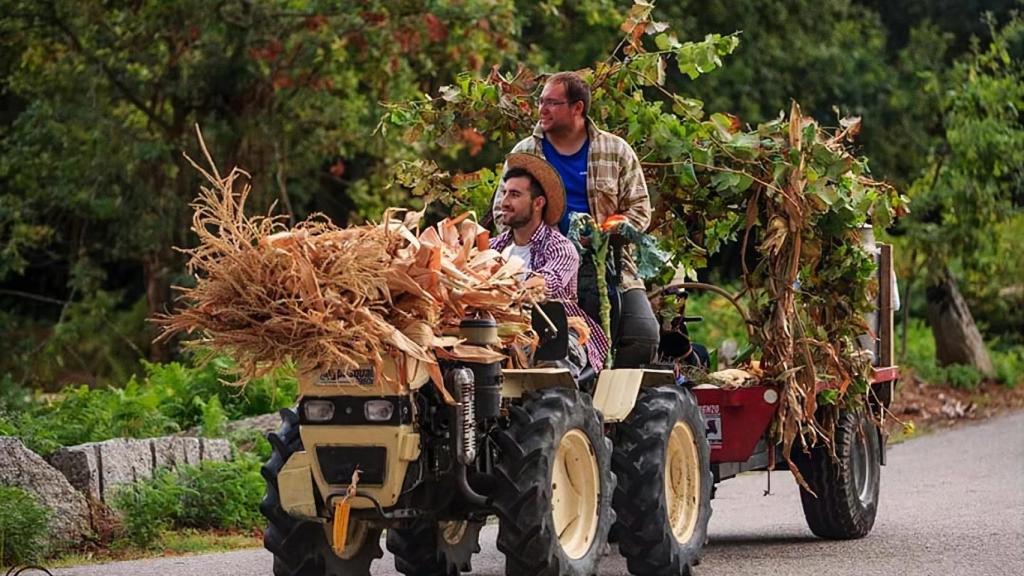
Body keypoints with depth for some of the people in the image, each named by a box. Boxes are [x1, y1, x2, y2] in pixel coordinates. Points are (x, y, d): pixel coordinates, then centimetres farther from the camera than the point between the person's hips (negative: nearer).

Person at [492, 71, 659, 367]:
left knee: (643, 334, -17)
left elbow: (639, 208, 9)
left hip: (611, 266, 0)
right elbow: (501, 207, 13)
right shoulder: (525, 153, 10)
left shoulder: (616, 151, 8)